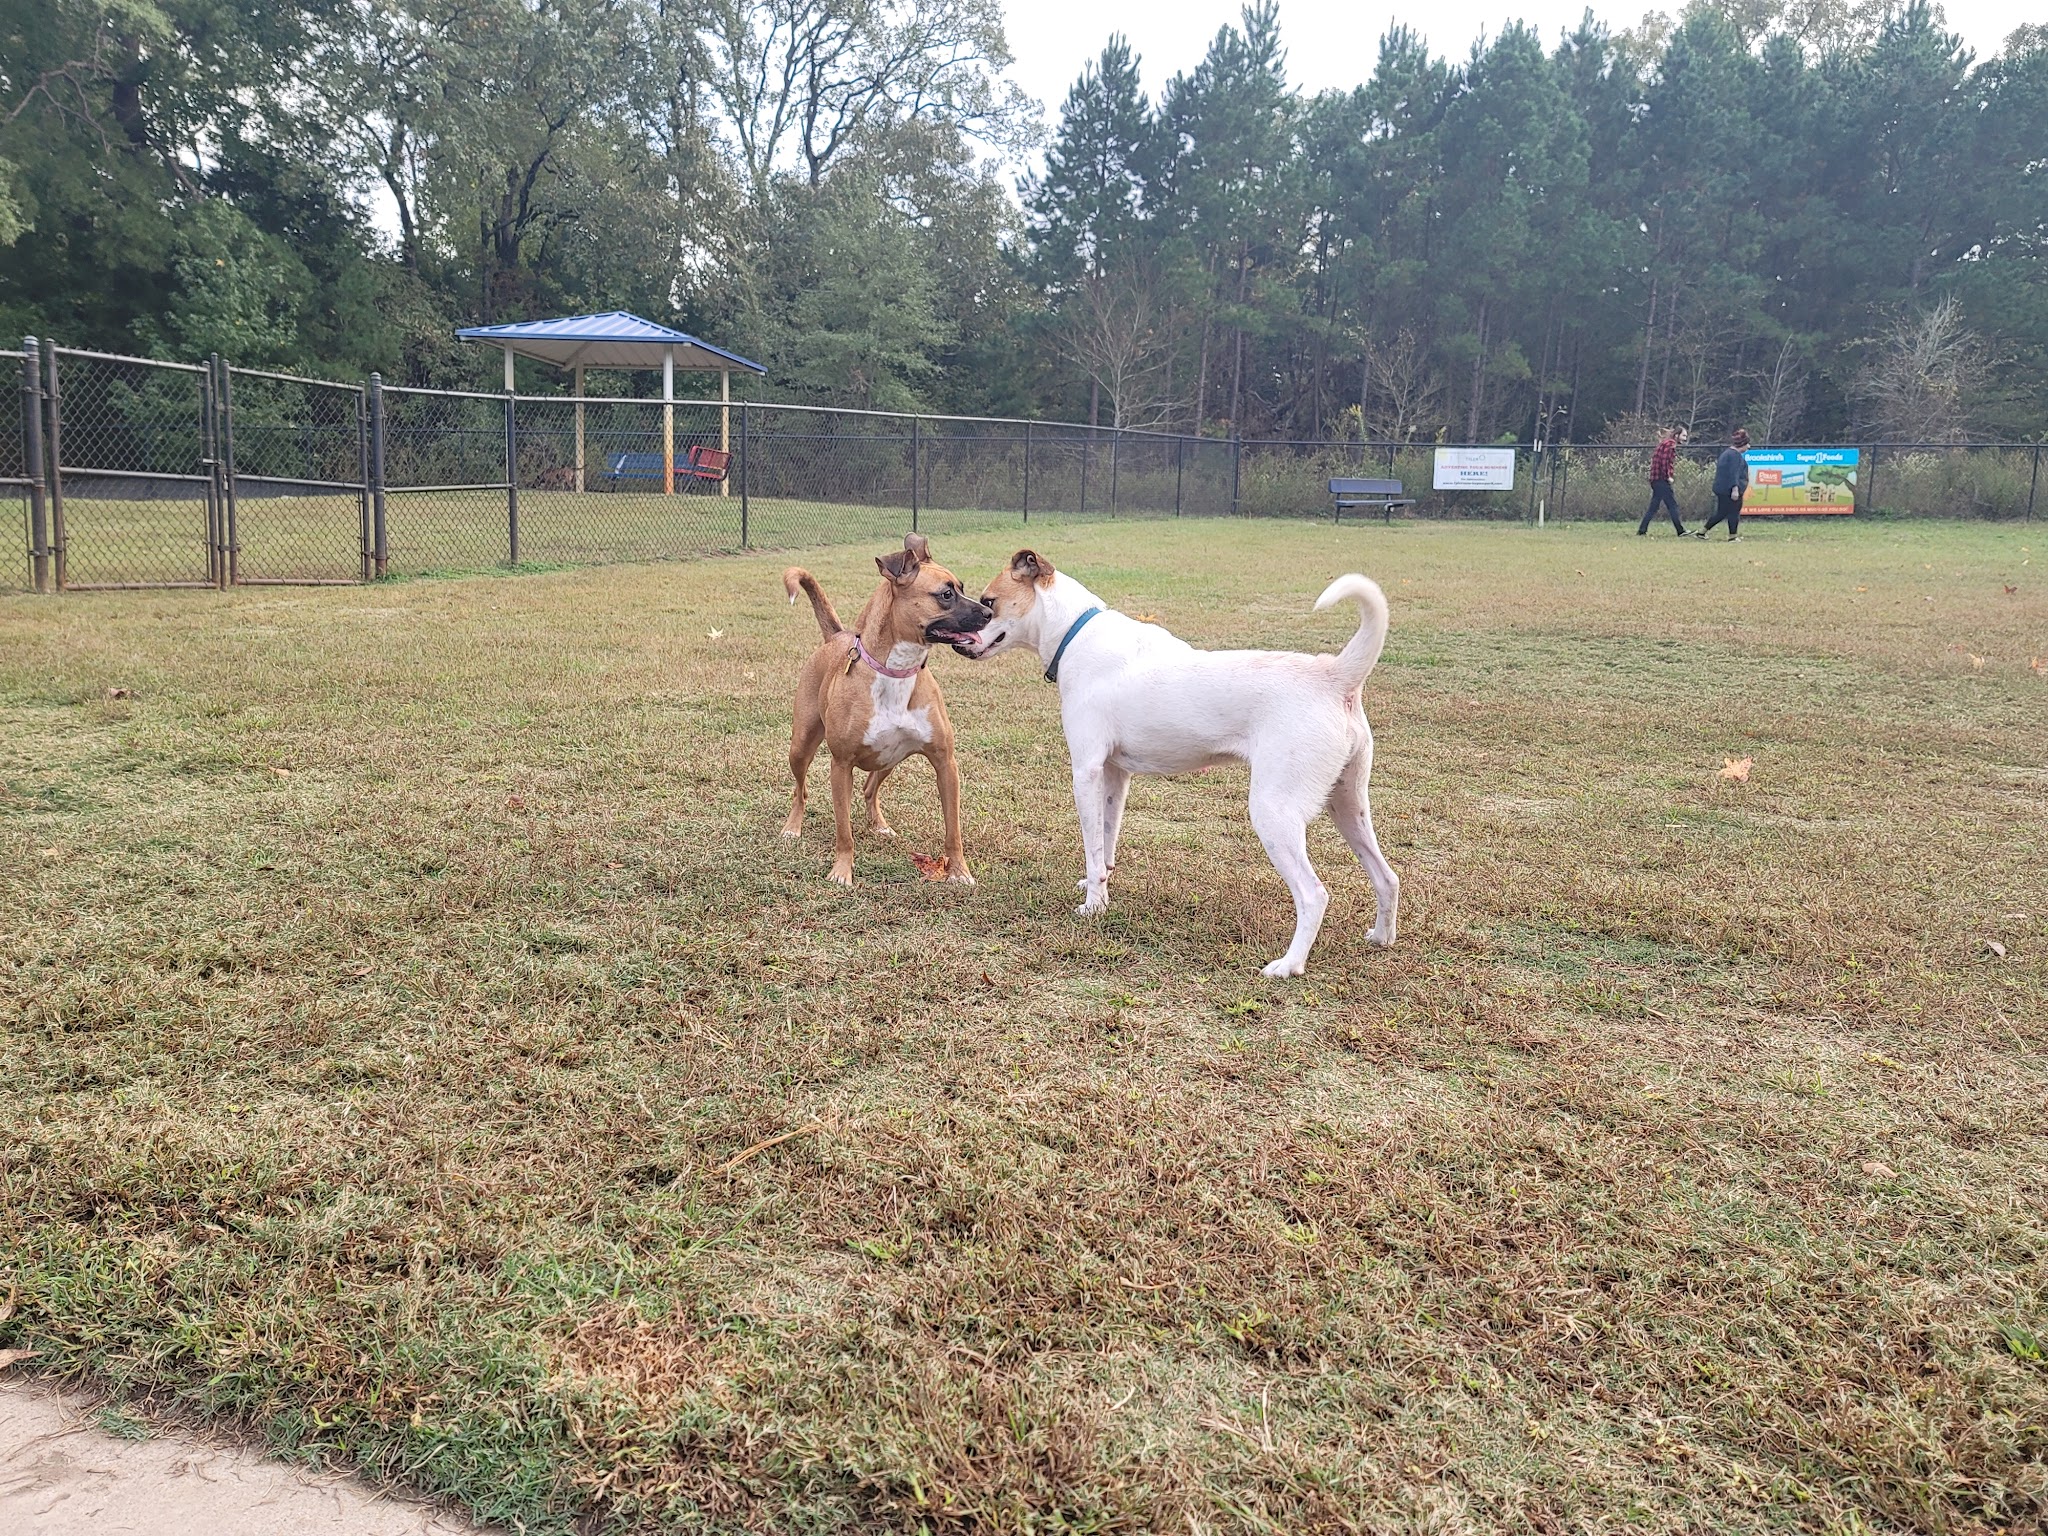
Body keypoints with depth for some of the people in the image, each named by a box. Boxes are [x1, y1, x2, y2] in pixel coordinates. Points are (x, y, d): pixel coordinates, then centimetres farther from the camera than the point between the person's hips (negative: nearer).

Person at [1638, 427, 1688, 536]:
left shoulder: (1668, 444, 21)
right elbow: (1664, 461, -20)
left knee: (1653, 507, 10)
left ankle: (1641, 531, 8)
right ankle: (1681, 532, -6)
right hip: (1662, 479, -10)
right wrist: (1668, 476, -16)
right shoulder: (1670, 444, -9)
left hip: (1656, 480, 10)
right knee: (1673, 505, -7)